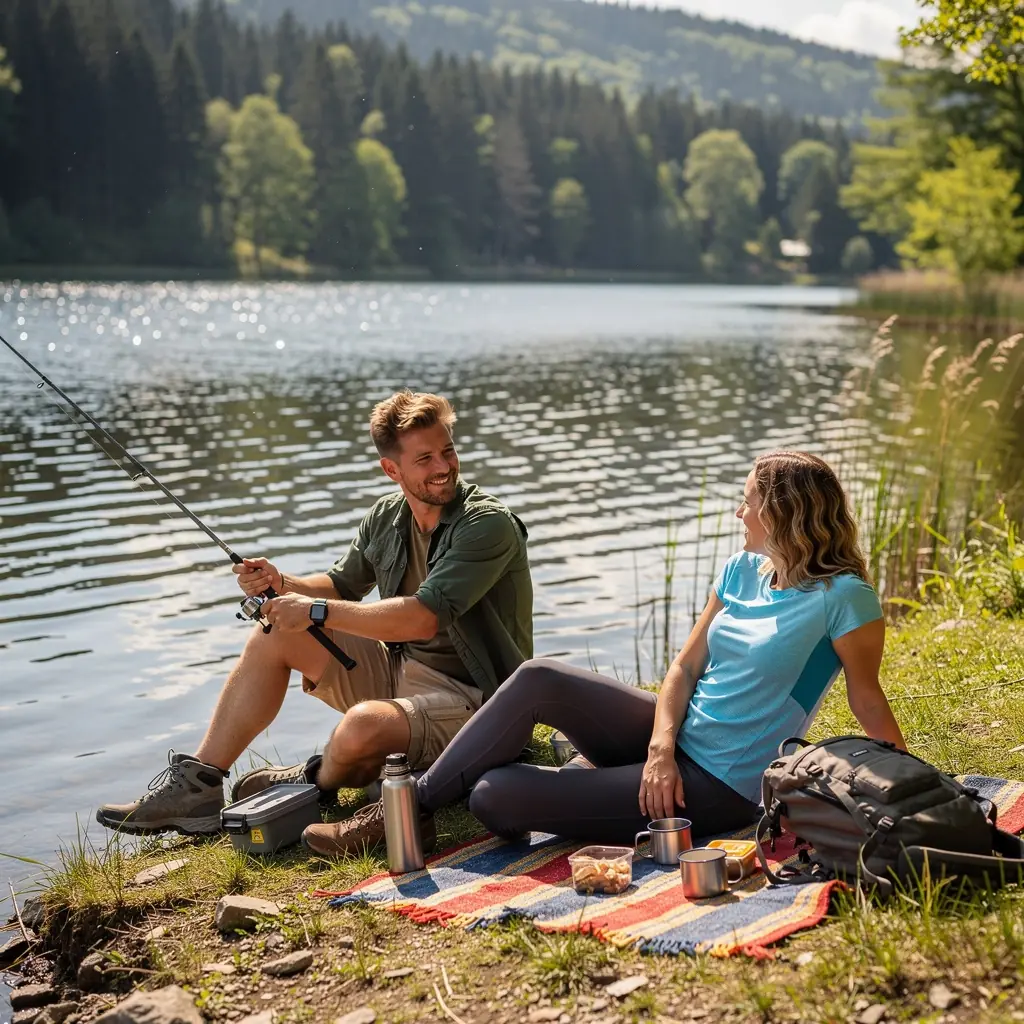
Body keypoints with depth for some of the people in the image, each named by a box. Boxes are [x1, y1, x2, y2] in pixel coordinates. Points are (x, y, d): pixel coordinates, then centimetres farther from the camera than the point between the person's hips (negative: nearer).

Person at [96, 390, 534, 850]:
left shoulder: (488, 524, -20)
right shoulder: (387, 517, 4)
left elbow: (422, 618, -29)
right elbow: (343, 584, 20)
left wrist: (317, 612, -22)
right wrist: (283, 585, -2)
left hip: (469, 696, -8)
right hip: (398, 670, 8)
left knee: (365, 724, -37)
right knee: (273, 636, 3)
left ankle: (318, 784, 2)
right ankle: (196, 786, 4)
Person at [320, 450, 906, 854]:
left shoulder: (841, 596, -15)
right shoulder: (743, 571, 7)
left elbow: (869, 702, -10)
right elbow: (686, 667, 4)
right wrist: (660, 748, -11)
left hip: (718, 789, -7)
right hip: (675, 739, 7)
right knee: (539, 680, -15)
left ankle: (412, 813, 17)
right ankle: (417, 802, -2)